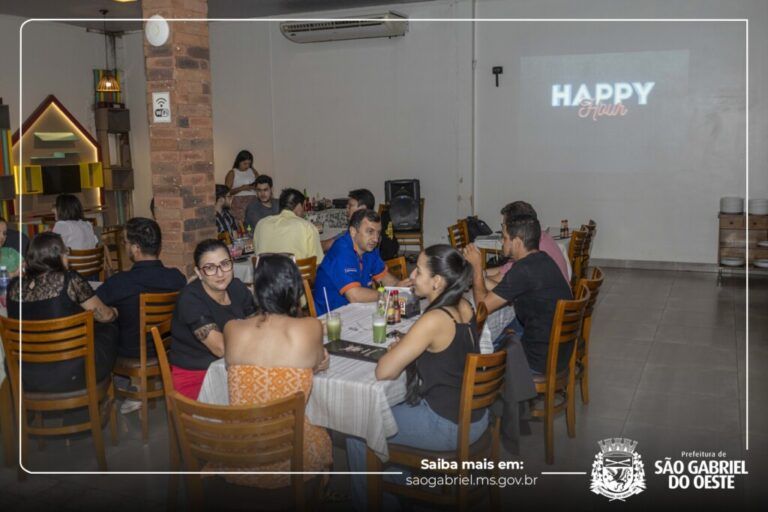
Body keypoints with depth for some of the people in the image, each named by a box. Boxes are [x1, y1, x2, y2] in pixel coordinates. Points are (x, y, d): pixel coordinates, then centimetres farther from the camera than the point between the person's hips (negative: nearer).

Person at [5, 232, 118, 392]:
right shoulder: (69, 280, -16)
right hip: (71, 375, -5)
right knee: (109, 330, 19)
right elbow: (104, 316, -3)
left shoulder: (14, 286, -3)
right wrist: (114, 312, 19)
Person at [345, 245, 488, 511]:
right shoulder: (465, 307, -2)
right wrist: (404, 346, 2)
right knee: (390, 408, 29)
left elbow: (384, 372, -25)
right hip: (474, 415, 9)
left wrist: (393, 349, -5)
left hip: (449, 426, -8)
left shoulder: (434, 320, -27)